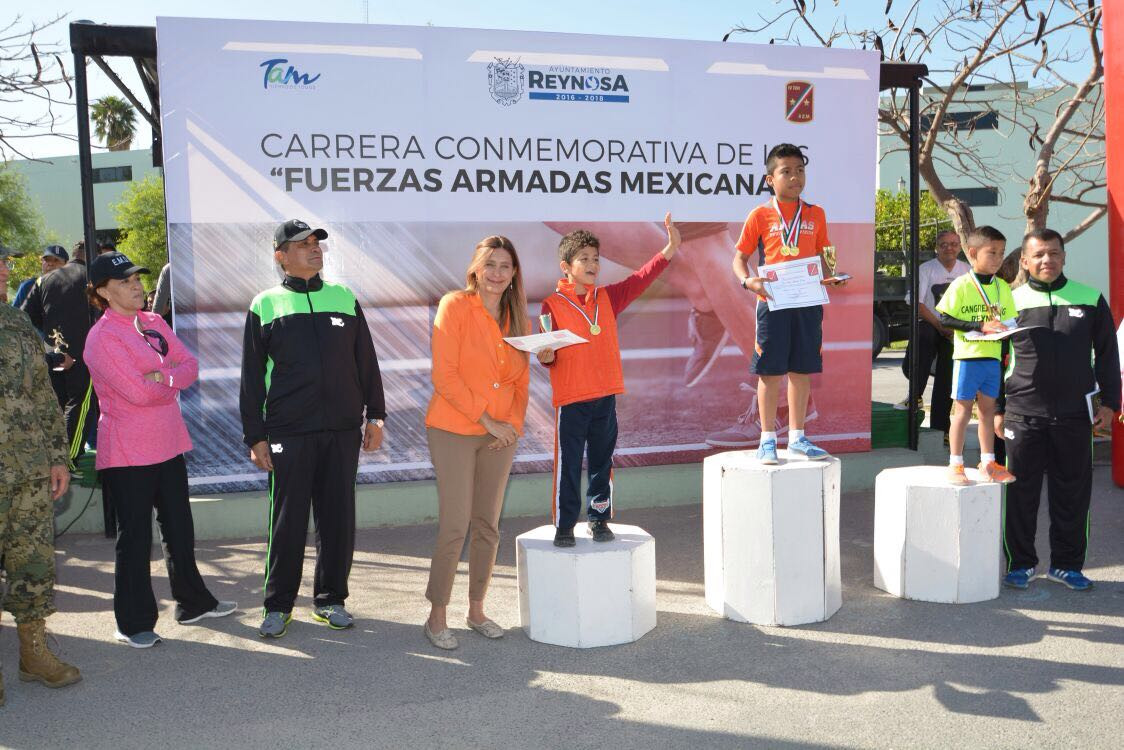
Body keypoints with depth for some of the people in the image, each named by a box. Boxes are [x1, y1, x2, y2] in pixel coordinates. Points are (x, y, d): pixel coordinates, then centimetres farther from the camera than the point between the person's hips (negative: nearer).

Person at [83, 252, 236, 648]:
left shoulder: (154, 323, 10)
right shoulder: (102, 337, -14)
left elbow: (190, 365, 3)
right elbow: (137, 392, -22)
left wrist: (161, 377, -17)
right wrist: (173, 381, -4)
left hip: (168, 443, 7)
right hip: (127, 451, -7)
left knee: (179, 527, 16)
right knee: (135, 536, 2)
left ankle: (194, 603, 31)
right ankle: (133, 623, 15)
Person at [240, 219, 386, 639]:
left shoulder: (344, 297, 11)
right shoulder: (266, 305, 5)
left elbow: (366, 361, 14)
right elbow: (251, 376, 4)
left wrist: (375, 415, 9)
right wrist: (255, 436, -1)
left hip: (343, 430, 2)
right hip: (288, 432, -2)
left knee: (338, 518, 7)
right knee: (288, 520, 2)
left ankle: (330, 599, 21)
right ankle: (279, 604, 17)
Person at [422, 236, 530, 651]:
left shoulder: (517, 318, 9)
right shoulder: (455, 306, -9)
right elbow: (444, 375, -14)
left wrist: (513, 423, -2)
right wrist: (487, 419, -14)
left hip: (500, 435, 6)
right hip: (454, 432, -5)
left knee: (488, 526, 11)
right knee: (454, 527, -4)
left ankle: (477, 609, 25)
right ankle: (437, 616, 11)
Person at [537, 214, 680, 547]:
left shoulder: (607, 298, 9)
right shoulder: (553, 305, -4)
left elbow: (639, 279, 1)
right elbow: (549, 351, -2)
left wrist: (669, 250, -9)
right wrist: (546, 356, -25)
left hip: (605, 396, 4)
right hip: (571, 398, -4)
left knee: (602, 462, 13)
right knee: (568, 464, 0)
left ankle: (599, 519, 26)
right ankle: (564, 526, 12)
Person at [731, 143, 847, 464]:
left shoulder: (815, 215, 10)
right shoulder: (760, 216, 0)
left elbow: (821, 257, 16)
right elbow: (739, 258, 3)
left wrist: (832, 277, -4)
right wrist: (748, 281, -17)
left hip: (808, 302, 3)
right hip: (772, 303, -3)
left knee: (802, 370, 9)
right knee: (770, 371, 1)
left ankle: (797, 437, 21)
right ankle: (768, 440, 12)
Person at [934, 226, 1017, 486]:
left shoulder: (1003, 288, 9)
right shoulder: (961, 285, -8)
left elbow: (1009, 320, 15)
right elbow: (945, 319, -12)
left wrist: (1006, 330, -9)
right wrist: (981, 325, -19)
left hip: (993, 357, 5)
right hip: (967, 356, -5)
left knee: (988, 408, 12)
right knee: (964, 408, 0)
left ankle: (987, 463, 21)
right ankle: (955, 465, 9)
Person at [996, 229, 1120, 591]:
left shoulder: (1090, 299, 6)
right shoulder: (1012, 302, 3)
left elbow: (1107, 354, 11)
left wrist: (1109, 402, 6)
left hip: (1075, 415, 1)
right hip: (1023, 415, -1)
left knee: (1073, 493, 7)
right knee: (1021, 493, 4)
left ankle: (1066, 564, 22)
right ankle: (1020, 564, 17)